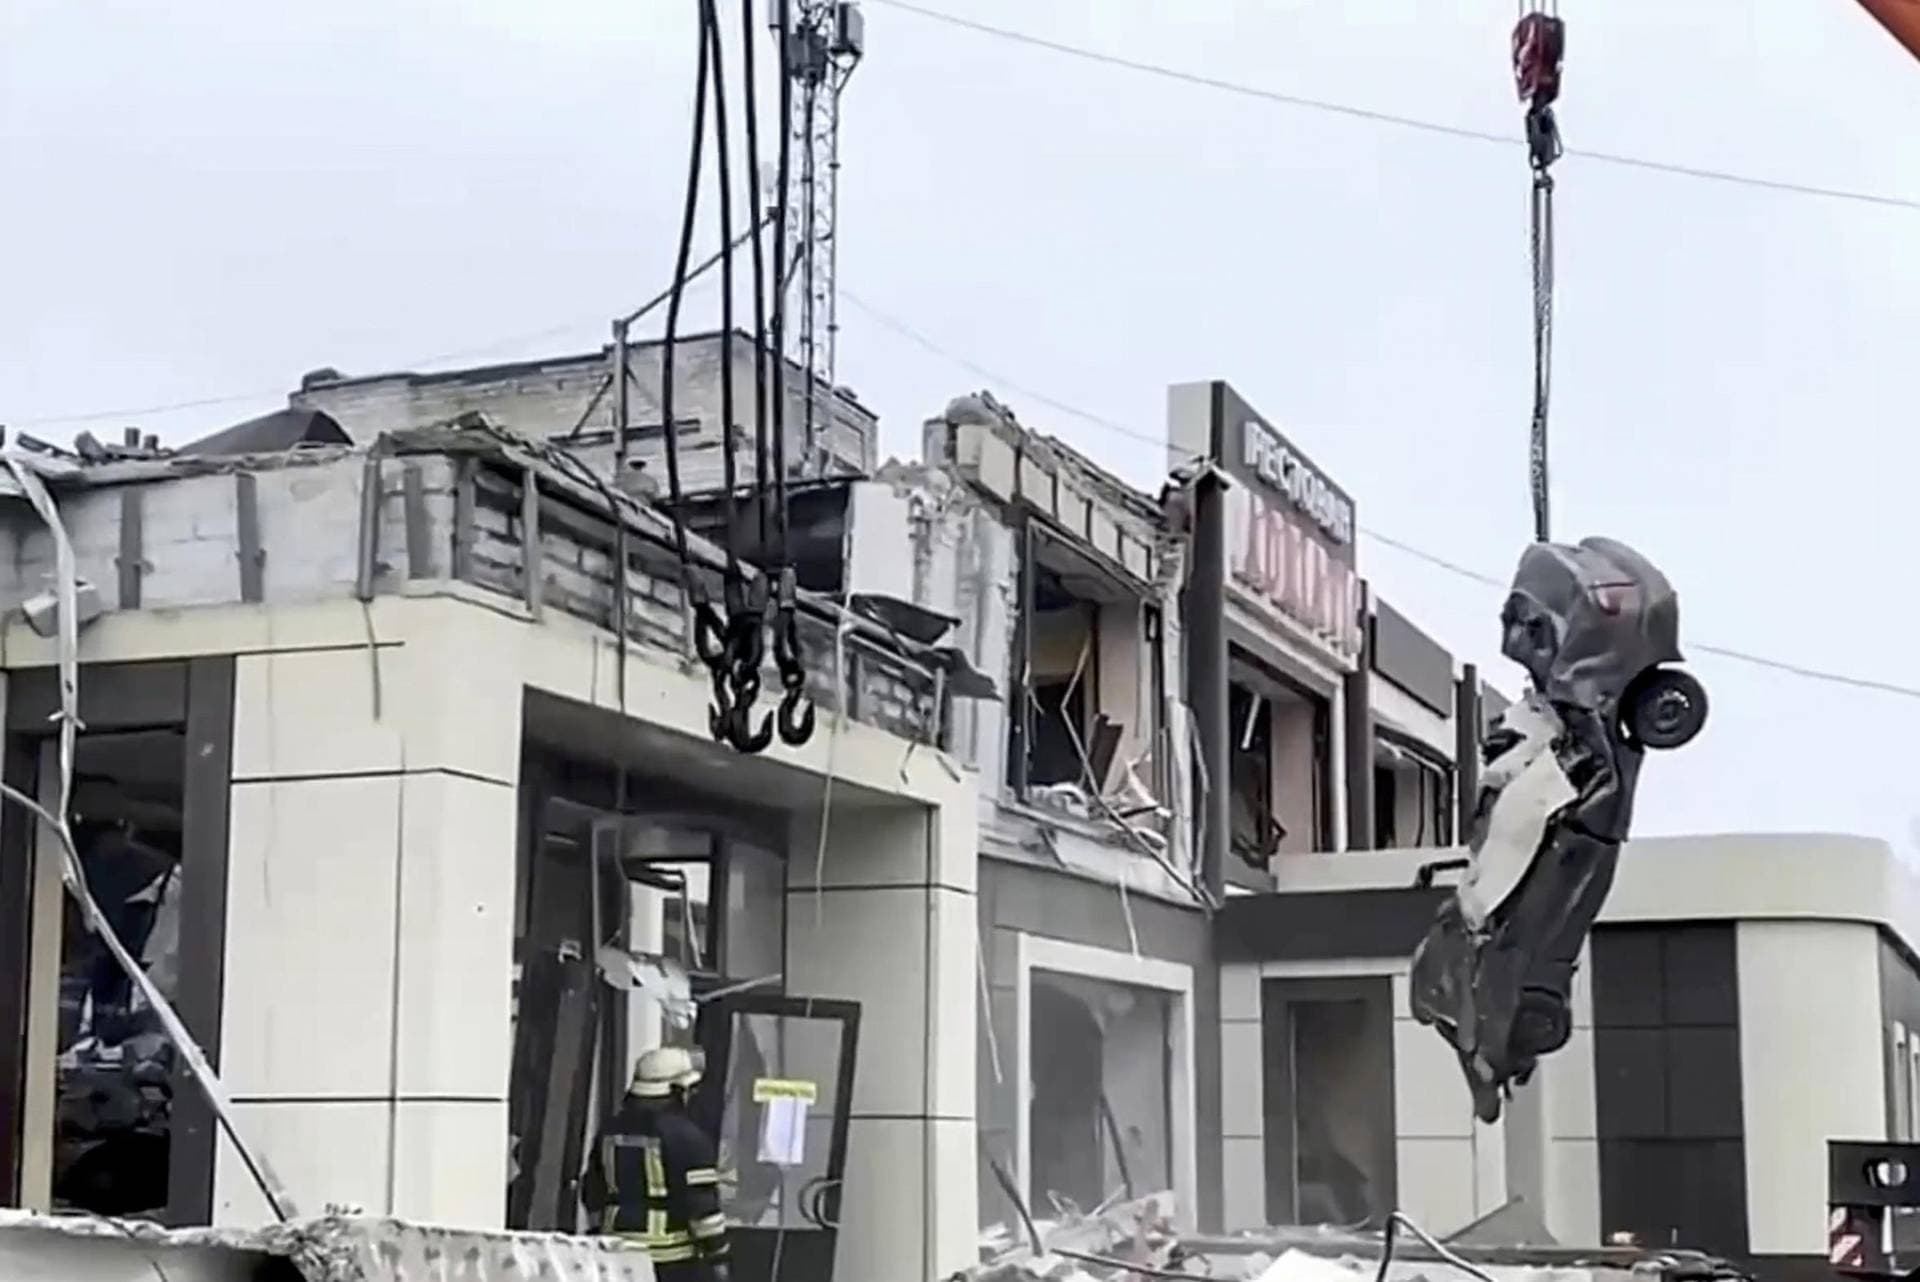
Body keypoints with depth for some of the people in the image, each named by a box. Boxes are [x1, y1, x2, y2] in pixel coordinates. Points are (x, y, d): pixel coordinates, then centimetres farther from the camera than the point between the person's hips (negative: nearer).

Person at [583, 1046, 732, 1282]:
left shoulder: (610, 1131, 7)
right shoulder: (685, 1136, -14)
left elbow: (593, 1194, 14)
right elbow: (703, 1202, -16)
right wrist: (717, 1255, -8)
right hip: (675, 1259, -6)